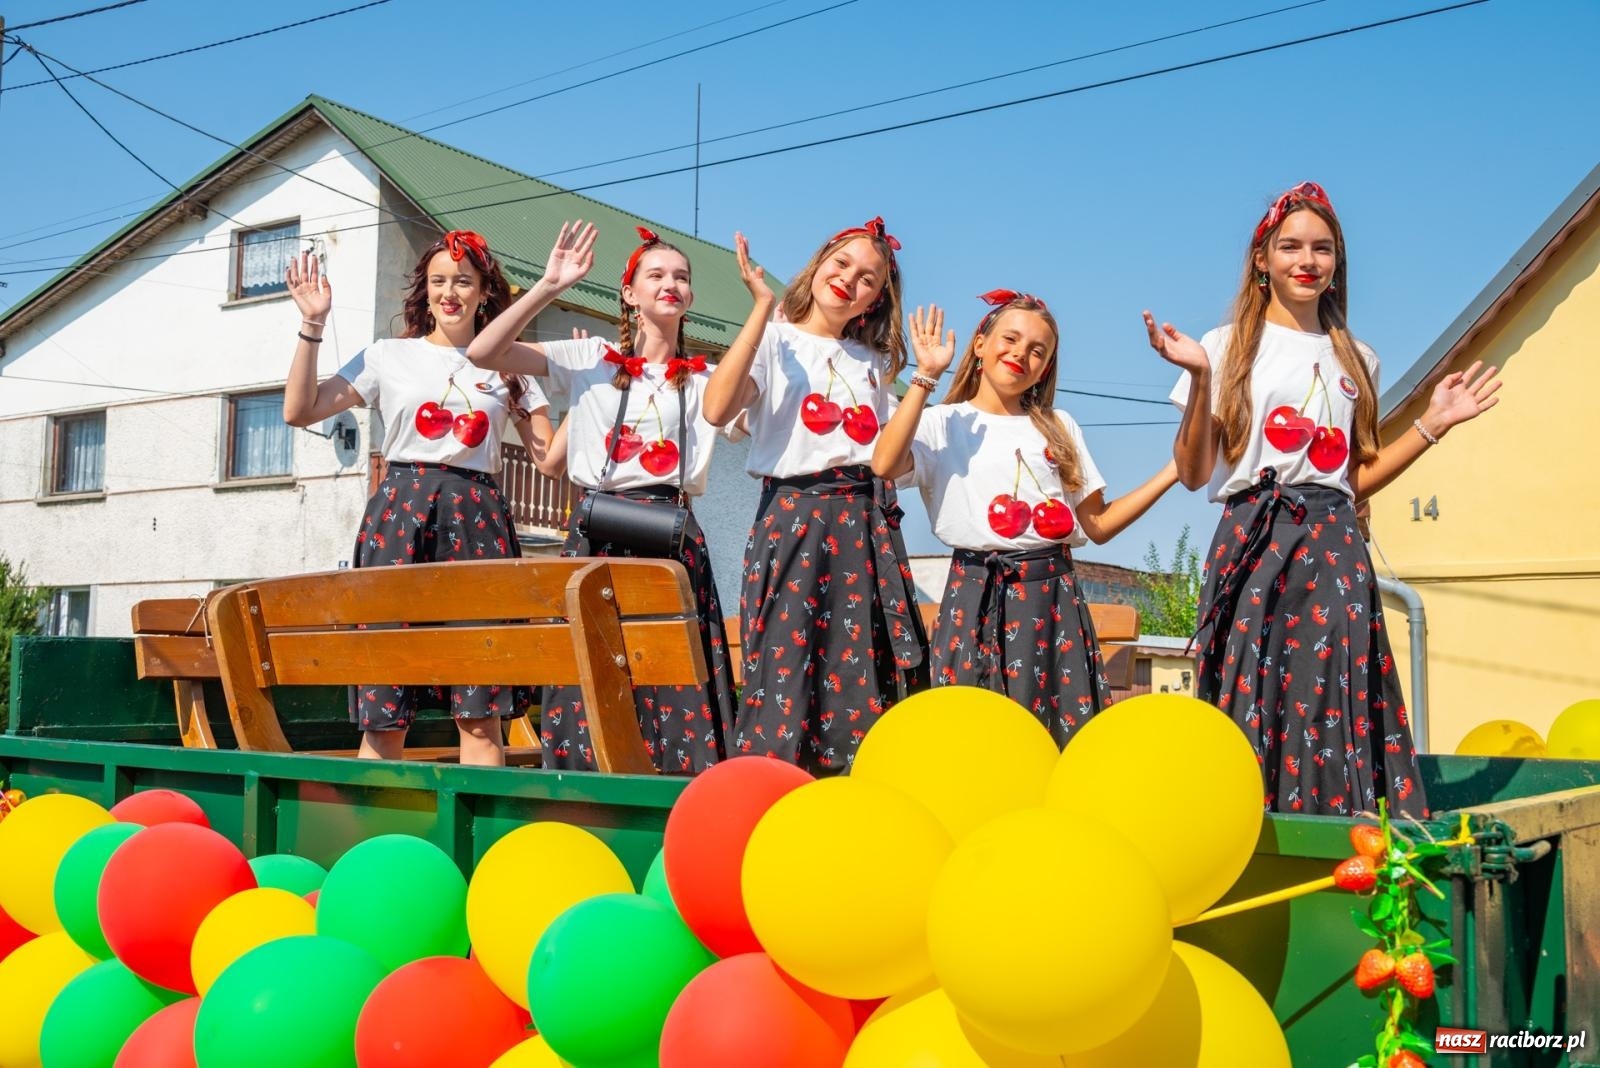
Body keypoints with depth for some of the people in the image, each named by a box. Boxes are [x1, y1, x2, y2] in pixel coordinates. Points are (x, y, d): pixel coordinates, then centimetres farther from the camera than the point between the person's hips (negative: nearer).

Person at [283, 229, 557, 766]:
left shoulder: (507, 369, 15)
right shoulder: (389, 356, 12)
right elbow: (299, 411, 5)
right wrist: (312, 325, 0)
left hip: (478, 522, 1)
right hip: (400, 517, -1)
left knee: (482, 713, -5)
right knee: (384, 714, -4)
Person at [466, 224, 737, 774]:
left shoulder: (704, 379, 16)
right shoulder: (589, 359, 10)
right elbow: (482, 353, 1)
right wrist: (550, 286, -3)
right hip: (595, 533, -1)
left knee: (676, 695, -5)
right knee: (590, 691, -5)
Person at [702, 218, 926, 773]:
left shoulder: (873, 362, 20)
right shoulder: (775, 341, 4)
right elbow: (717, 409, -18)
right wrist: (762, 307, -17)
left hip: (866, 525, 5)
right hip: (793, 516, -5)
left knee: (863, 673, 1)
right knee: (787, 662, -9)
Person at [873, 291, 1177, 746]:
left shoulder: (1059, 427, 19)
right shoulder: (945, 422, 6)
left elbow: (1097, 525, 13)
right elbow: (885, 465, -16)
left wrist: (1172, 471, 5)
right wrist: (925, 378, -11)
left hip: (1052, 594, 3)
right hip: (977, 596, -3)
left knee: (1065, 728, -2)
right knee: (973, 726, -7)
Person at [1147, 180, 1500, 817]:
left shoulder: (1356, 359, 18)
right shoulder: (1230, 348, 6)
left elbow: (1356, 481, 18)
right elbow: (1194, 474, -1)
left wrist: (1433, 424, 12)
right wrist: (1199, 379, -13)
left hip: (1335, 549, 3)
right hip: (1254, 543, -3)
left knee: (1337, 697, -6)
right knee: (1254, 700, -9)